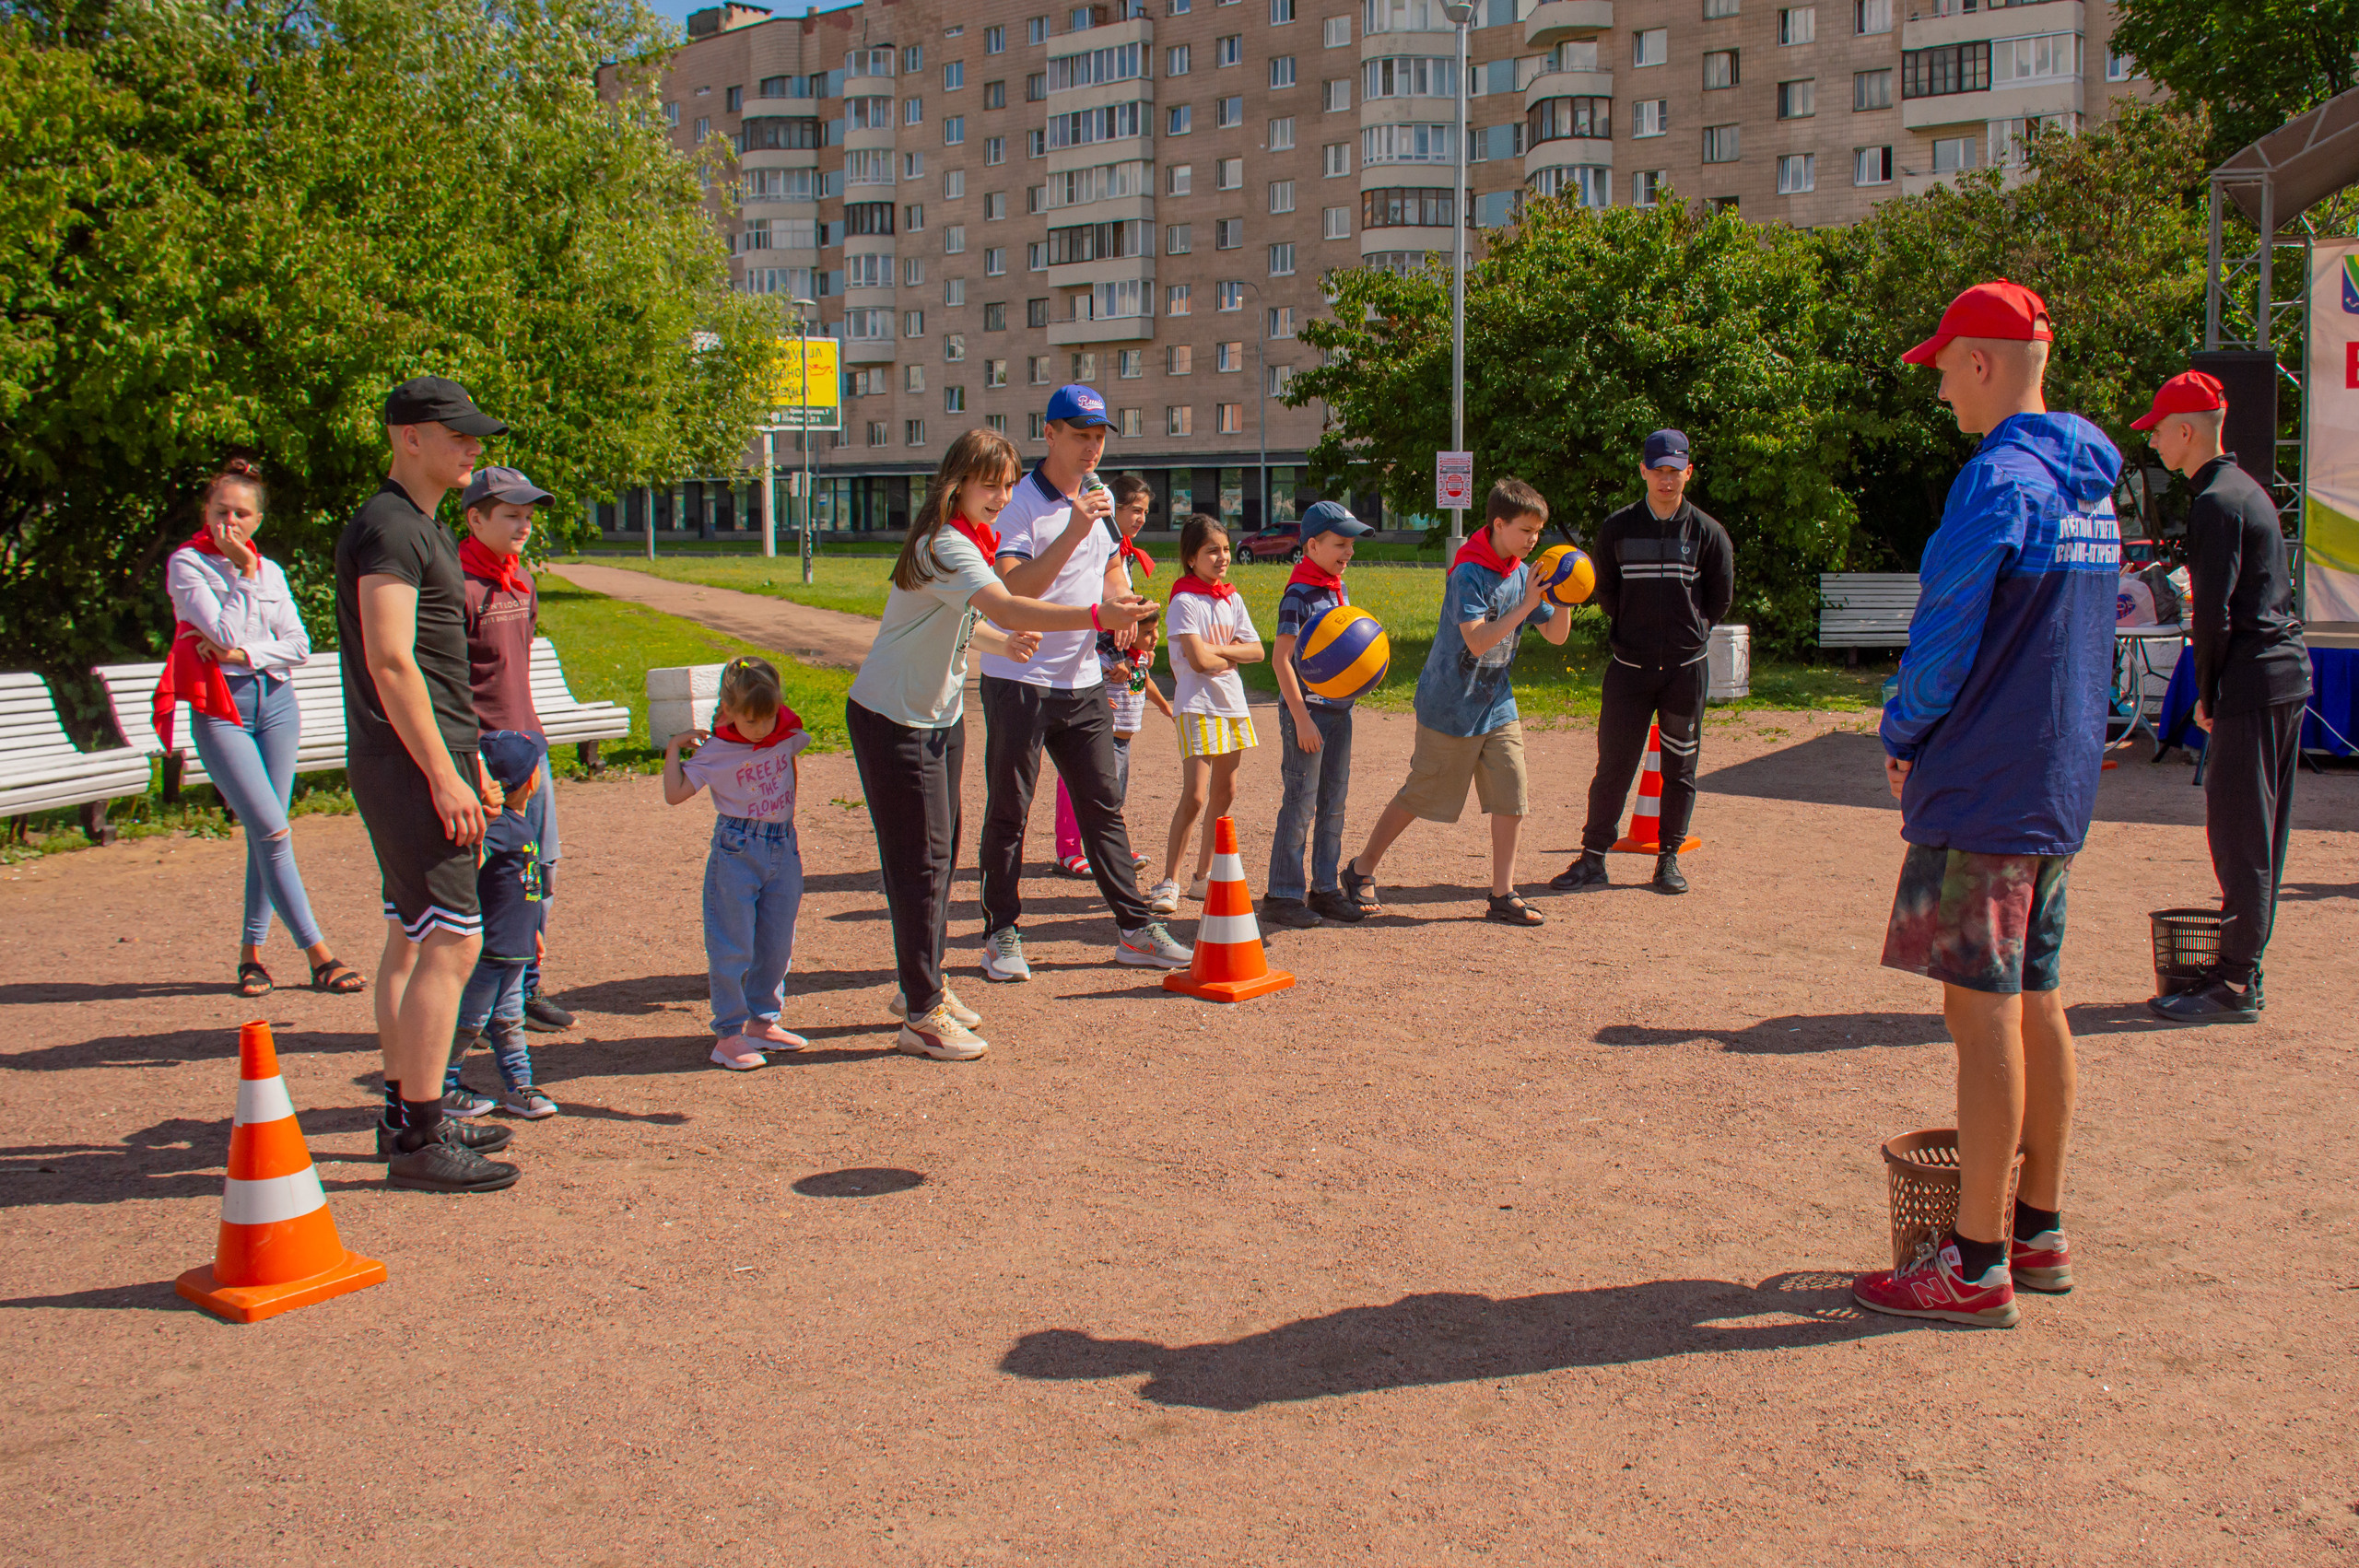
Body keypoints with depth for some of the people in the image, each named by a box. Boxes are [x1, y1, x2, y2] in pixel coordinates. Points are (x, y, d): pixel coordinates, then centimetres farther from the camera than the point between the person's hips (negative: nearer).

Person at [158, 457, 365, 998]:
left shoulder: (269, 569, 13)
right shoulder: (186, 563, -1)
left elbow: (299, 646, 6)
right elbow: (224, 632, -13)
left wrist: (244, 655, -8)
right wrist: (244, 575, -7)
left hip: (275, 700, 5)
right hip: (220, 707, -4)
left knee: (264, 835, 3)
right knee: (272, 831, -11)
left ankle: (252, 952, 13)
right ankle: (317, 953, -7)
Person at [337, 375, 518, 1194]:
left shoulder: (424, 530, 19)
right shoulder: (388, 528, -13)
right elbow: (389, 663, -20)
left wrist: (472, 763, 22)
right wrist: (444, 776, -21)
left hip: (428, 759, 11)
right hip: (409, 763, -11)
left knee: (412, 938, 14)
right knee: (450, 943, -11)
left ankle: (405, 1113, 23)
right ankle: (419, 1138, -6)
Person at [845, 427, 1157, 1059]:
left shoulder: (974, 542, 7)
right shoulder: (944, 546, -25)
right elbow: (1006, 608, -42)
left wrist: (1001, 643, -1)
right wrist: (1095, 615, -53)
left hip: (941, 715, 10)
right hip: (891, 718, -9)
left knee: (940, 855, 15)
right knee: (920, 861, -6)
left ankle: (922, 987, 28)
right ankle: (922, 1016, 1)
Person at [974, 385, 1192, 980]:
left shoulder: (1102, 498, 11)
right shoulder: (1022, 503, -12)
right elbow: (1013, 589, -24)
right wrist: (1073, 531, -30)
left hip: (1082, 681, 6)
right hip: (1018, 680, -6)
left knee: (1104, 807, 9)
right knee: (1008, 813, 2)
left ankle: (1136, 930, 13)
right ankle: (1002, 936, 12)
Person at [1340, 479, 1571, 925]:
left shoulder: (1523, 574, 4)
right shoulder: (1469, 574, -18)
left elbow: (1557, 635, 9)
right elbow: (1478, 640, -28)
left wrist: (1562, 599, -9)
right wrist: (1526, 604, -28)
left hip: (1498, 706, 7)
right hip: (1450, 707, -7)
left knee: (1512, 796, -1)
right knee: (1420, 795, 5)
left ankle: (1503, 896, 9)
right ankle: (1361, 869, 23)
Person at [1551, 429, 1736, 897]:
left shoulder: (1707, 532, 1)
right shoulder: (1617, 527, 3)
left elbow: (1721, 597, 9)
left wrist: (1688, 631, 7)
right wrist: (1634, 629, 8)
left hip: (1686, 666, 0)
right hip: (1629, 666, 0)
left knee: (1680, 768, 6)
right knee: (1613, 765, -1)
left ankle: (1669, 859, 16)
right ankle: (1593, 858, 7)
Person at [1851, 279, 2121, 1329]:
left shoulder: (1999, 480, -16)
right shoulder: (2091, 485, 13)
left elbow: (1945, 639, -17)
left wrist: (1901, 740, 0)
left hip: (1982, 793, -9)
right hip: (2060, 786, 9)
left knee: (1983, 1015, -5)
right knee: (2036, 1004, 14)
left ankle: (1977, 1268, 2)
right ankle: (2040, 1234, 23)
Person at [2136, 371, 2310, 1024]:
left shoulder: (2215, 504, -14)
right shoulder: (2250, 490, 17)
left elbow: (2214, 614, -18)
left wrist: (2207, 695, -8)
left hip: (2251, 683, -10)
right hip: (2288, 675, 10)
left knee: (2238, 835, -6)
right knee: (2258, 834, 13)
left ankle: (2234, 986, -1)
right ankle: (2244, 971, 21)